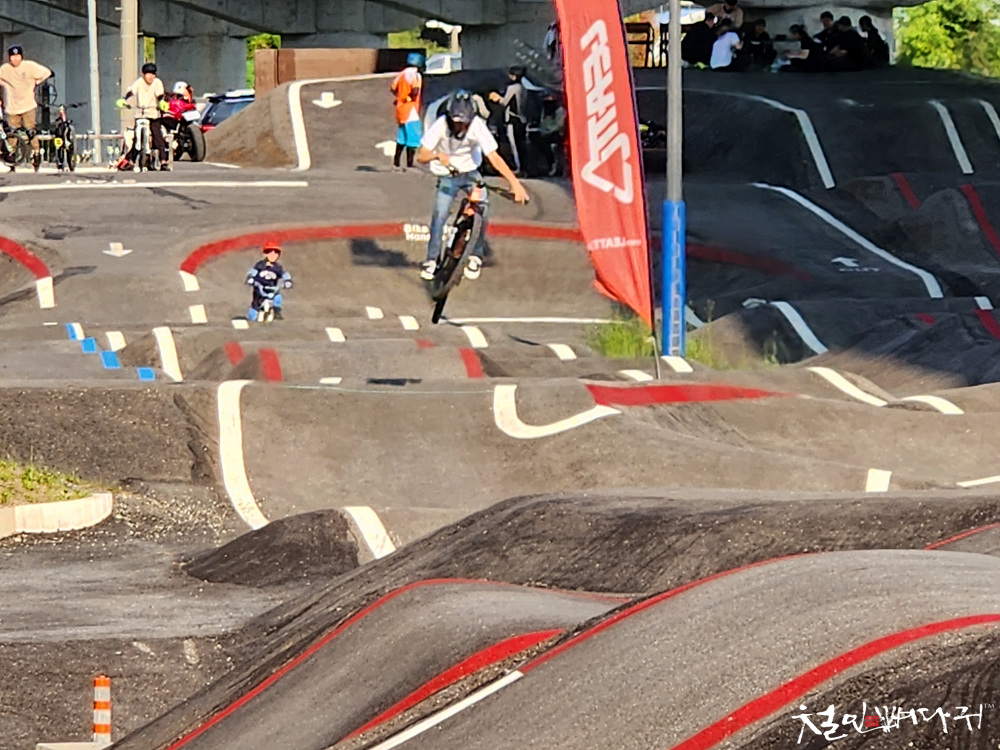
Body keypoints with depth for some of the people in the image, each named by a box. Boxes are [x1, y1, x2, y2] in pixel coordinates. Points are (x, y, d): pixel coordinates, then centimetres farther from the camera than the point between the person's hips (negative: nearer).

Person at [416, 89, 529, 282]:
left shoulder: (477, 127, -24)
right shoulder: (440, 126, -23)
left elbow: (494, 158, -27)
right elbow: (421, 156, -21)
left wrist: (515, 183, -37)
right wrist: (437, 155, -44)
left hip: (471, 173, 0)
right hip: (447, 177, 0)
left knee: (482, 209, -20)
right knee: (439, 214, -17)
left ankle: (476, 256, -2)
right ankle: (431, 260, 0)